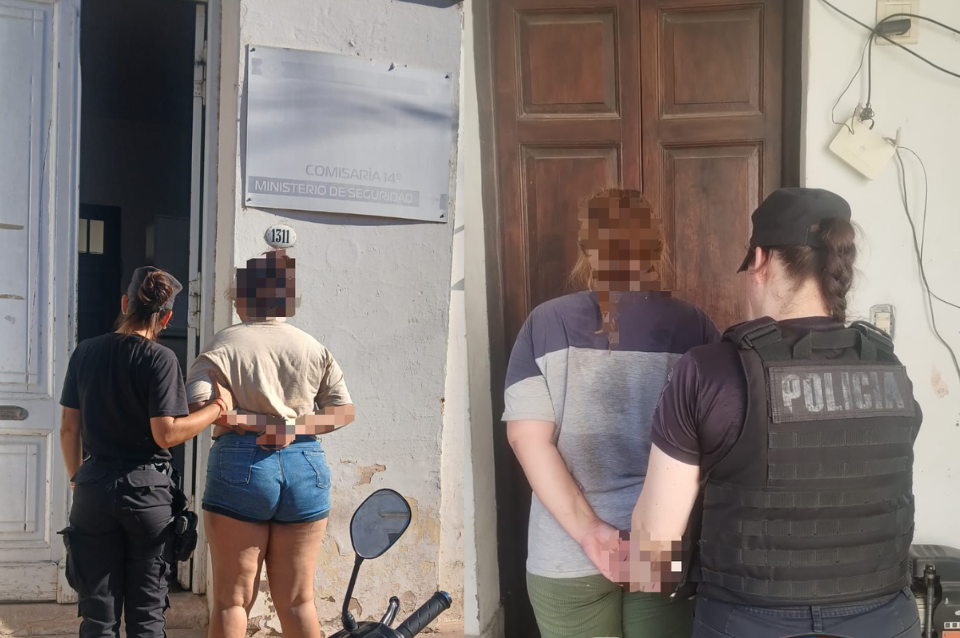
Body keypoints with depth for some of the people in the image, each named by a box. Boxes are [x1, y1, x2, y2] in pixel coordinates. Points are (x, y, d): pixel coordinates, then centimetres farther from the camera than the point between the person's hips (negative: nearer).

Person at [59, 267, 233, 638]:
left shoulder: (86, 353, 4)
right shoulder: (160, 359, -10)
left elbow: (69, 428, 7)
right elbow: (166, 434, -16)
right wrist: (217, 407, -6)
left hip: (92, 487, 4)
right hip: (146, 490, -3)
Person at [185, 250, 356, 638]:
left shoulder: (225, 343, -1)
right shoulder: (313, 348, 9)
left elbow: (193, 405, -12)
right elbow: (344, 411, 7)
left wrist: (242, 420, -3)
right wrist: (292, 426, -2)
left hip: (240, 465, -3)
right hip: (306, 468, 3)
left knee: (232, 599, 4)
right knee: (297, 600, 10)